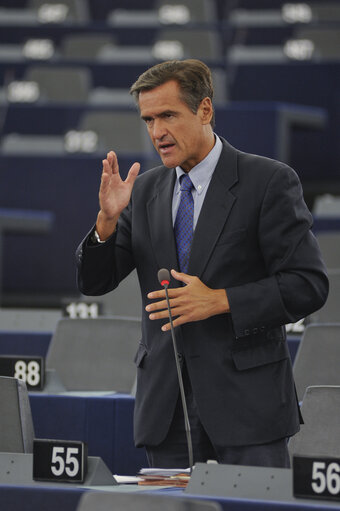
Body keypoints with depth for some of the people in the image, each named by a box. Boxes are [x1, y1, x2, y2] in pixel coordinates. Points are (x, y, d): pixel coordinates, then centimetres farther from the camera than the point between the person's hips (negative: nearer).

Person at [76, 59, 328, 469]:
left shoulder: (269, 182, -4)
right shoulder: (145, 190, 11)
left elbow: (308, 285, -8)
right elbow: (93, 282, 10)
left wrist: (220, 300, -18)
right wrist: (108, 219, -9)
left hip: (246, 400, -4)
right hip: (164, 403, 4)